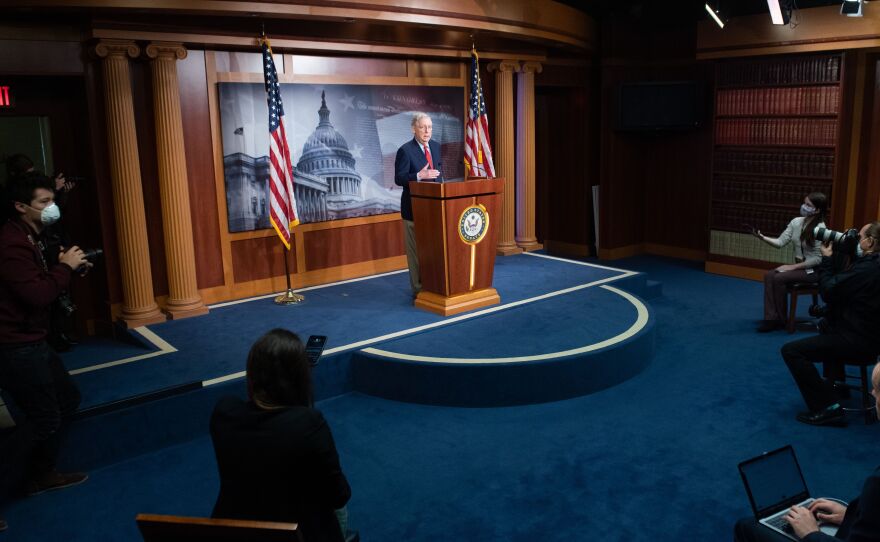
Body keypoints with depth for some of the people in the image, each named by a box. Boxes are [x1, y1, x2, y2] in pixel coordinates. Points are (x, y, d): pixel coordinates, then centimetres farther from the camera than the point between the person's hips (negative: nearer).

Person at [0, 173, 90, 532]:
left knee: (67, 399, 18)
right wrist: (65, 266, -15)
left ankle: (41, 475, 31)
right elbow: (37, 295, -29)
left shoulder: (29, 238, 12)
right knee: (44, 418, -4)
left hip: (30, 342, 11)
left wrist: (67, 268, 3)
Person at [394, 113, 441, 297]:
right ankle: (418, 289, 11)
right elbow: (399, 178, -15)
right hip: (414, 206, -6)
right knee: (415, 249, 2)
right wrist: (419, 176, -29)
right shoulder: (405, 150, -12)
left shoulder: (435, 146, 8)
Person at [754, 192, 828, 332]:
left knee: (779, 278, -26)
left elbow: (817, 259, -19)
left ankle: (781, 320, -11)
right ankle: (771, 318, -19)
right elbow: (780, 242, -2)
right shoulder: (796, 222, 2)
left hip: (814, 270, -7)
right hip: (799, 266, 7)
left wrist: (792, 267, -20)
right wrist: (762, 237, -20)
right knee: (769, 275, -17)